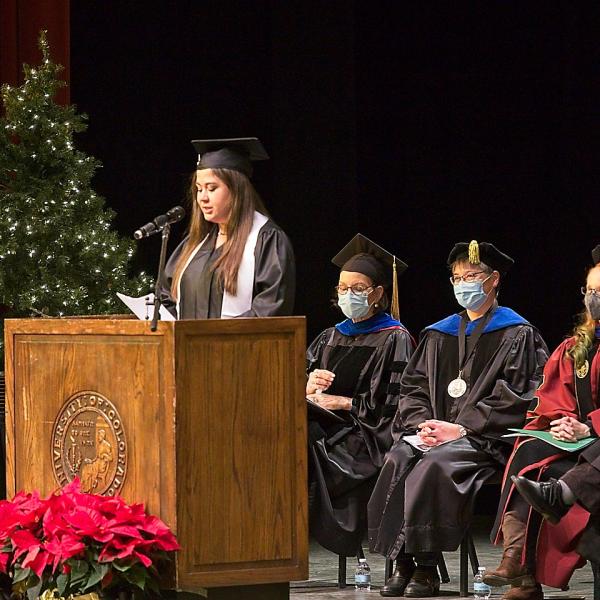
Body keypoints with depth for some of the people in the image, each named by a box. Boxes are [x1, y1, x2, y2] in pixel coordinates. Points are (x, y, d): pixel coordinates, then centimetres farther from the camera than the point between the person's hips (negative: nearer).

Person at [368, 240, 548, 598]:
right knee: (398, 460, -28)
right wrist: (421, 424, -4)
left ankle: (426, 568, -32)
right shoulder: (439, 335, 22)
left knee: (436, 464, -35)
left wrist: (461, 428, -14)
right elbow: (413, 386, 17)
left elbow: (511, 398, -5)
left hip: (485, 438, -5)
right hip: (432, 431, 5)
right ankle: (402, 564, -28)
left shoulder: (516, 335, 5)